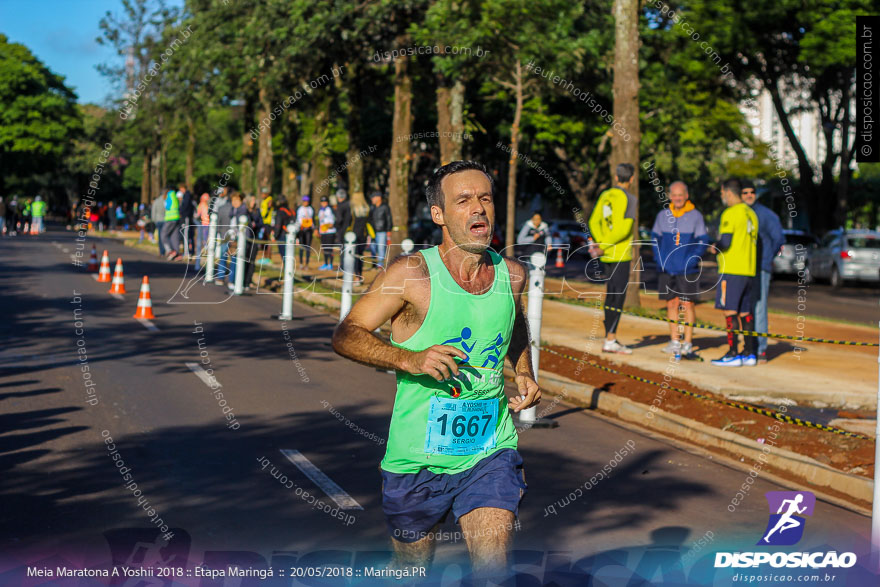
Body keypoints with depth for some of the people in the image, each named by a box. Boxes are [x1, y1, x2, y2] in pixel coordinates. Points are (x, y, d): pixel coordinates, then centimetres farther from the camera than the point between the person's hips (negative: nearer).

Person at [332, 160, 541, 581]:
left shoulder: (512, 275, 1)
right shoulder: (411, 274, -13)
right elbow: (345, 336, -10)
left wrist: (524, 373, 8)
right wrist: (409, 359, -24)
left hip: (491, 454, 2)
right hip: (418, 457, -2)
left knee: (493, 566, -13)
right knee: (411, 568, 16)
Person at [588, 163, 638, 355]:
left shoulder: (605, 195, 10)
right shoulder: (629, 199, -11)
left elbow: (594, 222, 6)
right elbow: (625, 228, -19)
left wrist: (602, 243, -4)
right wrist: (605, 246, -12)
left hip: (606, 254, 7)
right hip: (620, 255, -7)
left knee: (611, 297, 12)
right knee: (618, 297, -6)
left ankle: (611, 338, 16)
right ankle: (610, 341, -9)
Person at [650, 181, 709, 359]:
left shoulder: (695, 216, -2)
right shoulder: (663, 215, 6)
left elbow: (703, 241, 0)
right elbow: (655, 238, 15)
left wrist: (692, 259, -12)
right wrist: (658, 258, 3)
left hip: (687, 270, -3)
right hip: (667, 269, 3)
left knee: (687, 304, -4)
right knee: (671, 304, 8)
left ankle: (688, 344, 1)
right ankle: (674, 342, 16)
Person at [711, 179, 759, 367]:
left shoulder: (730, 214, -10)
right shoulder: (750, 213, 16)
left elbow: (725, 242, -18)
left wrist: (714, 246, 2)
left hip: (732, 270, -8)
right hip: (749, 270, 8)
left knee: (729, 311, -7)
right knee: (745, 312, 11)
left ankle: (733, 354, -9)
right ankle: (749, 353, 12)